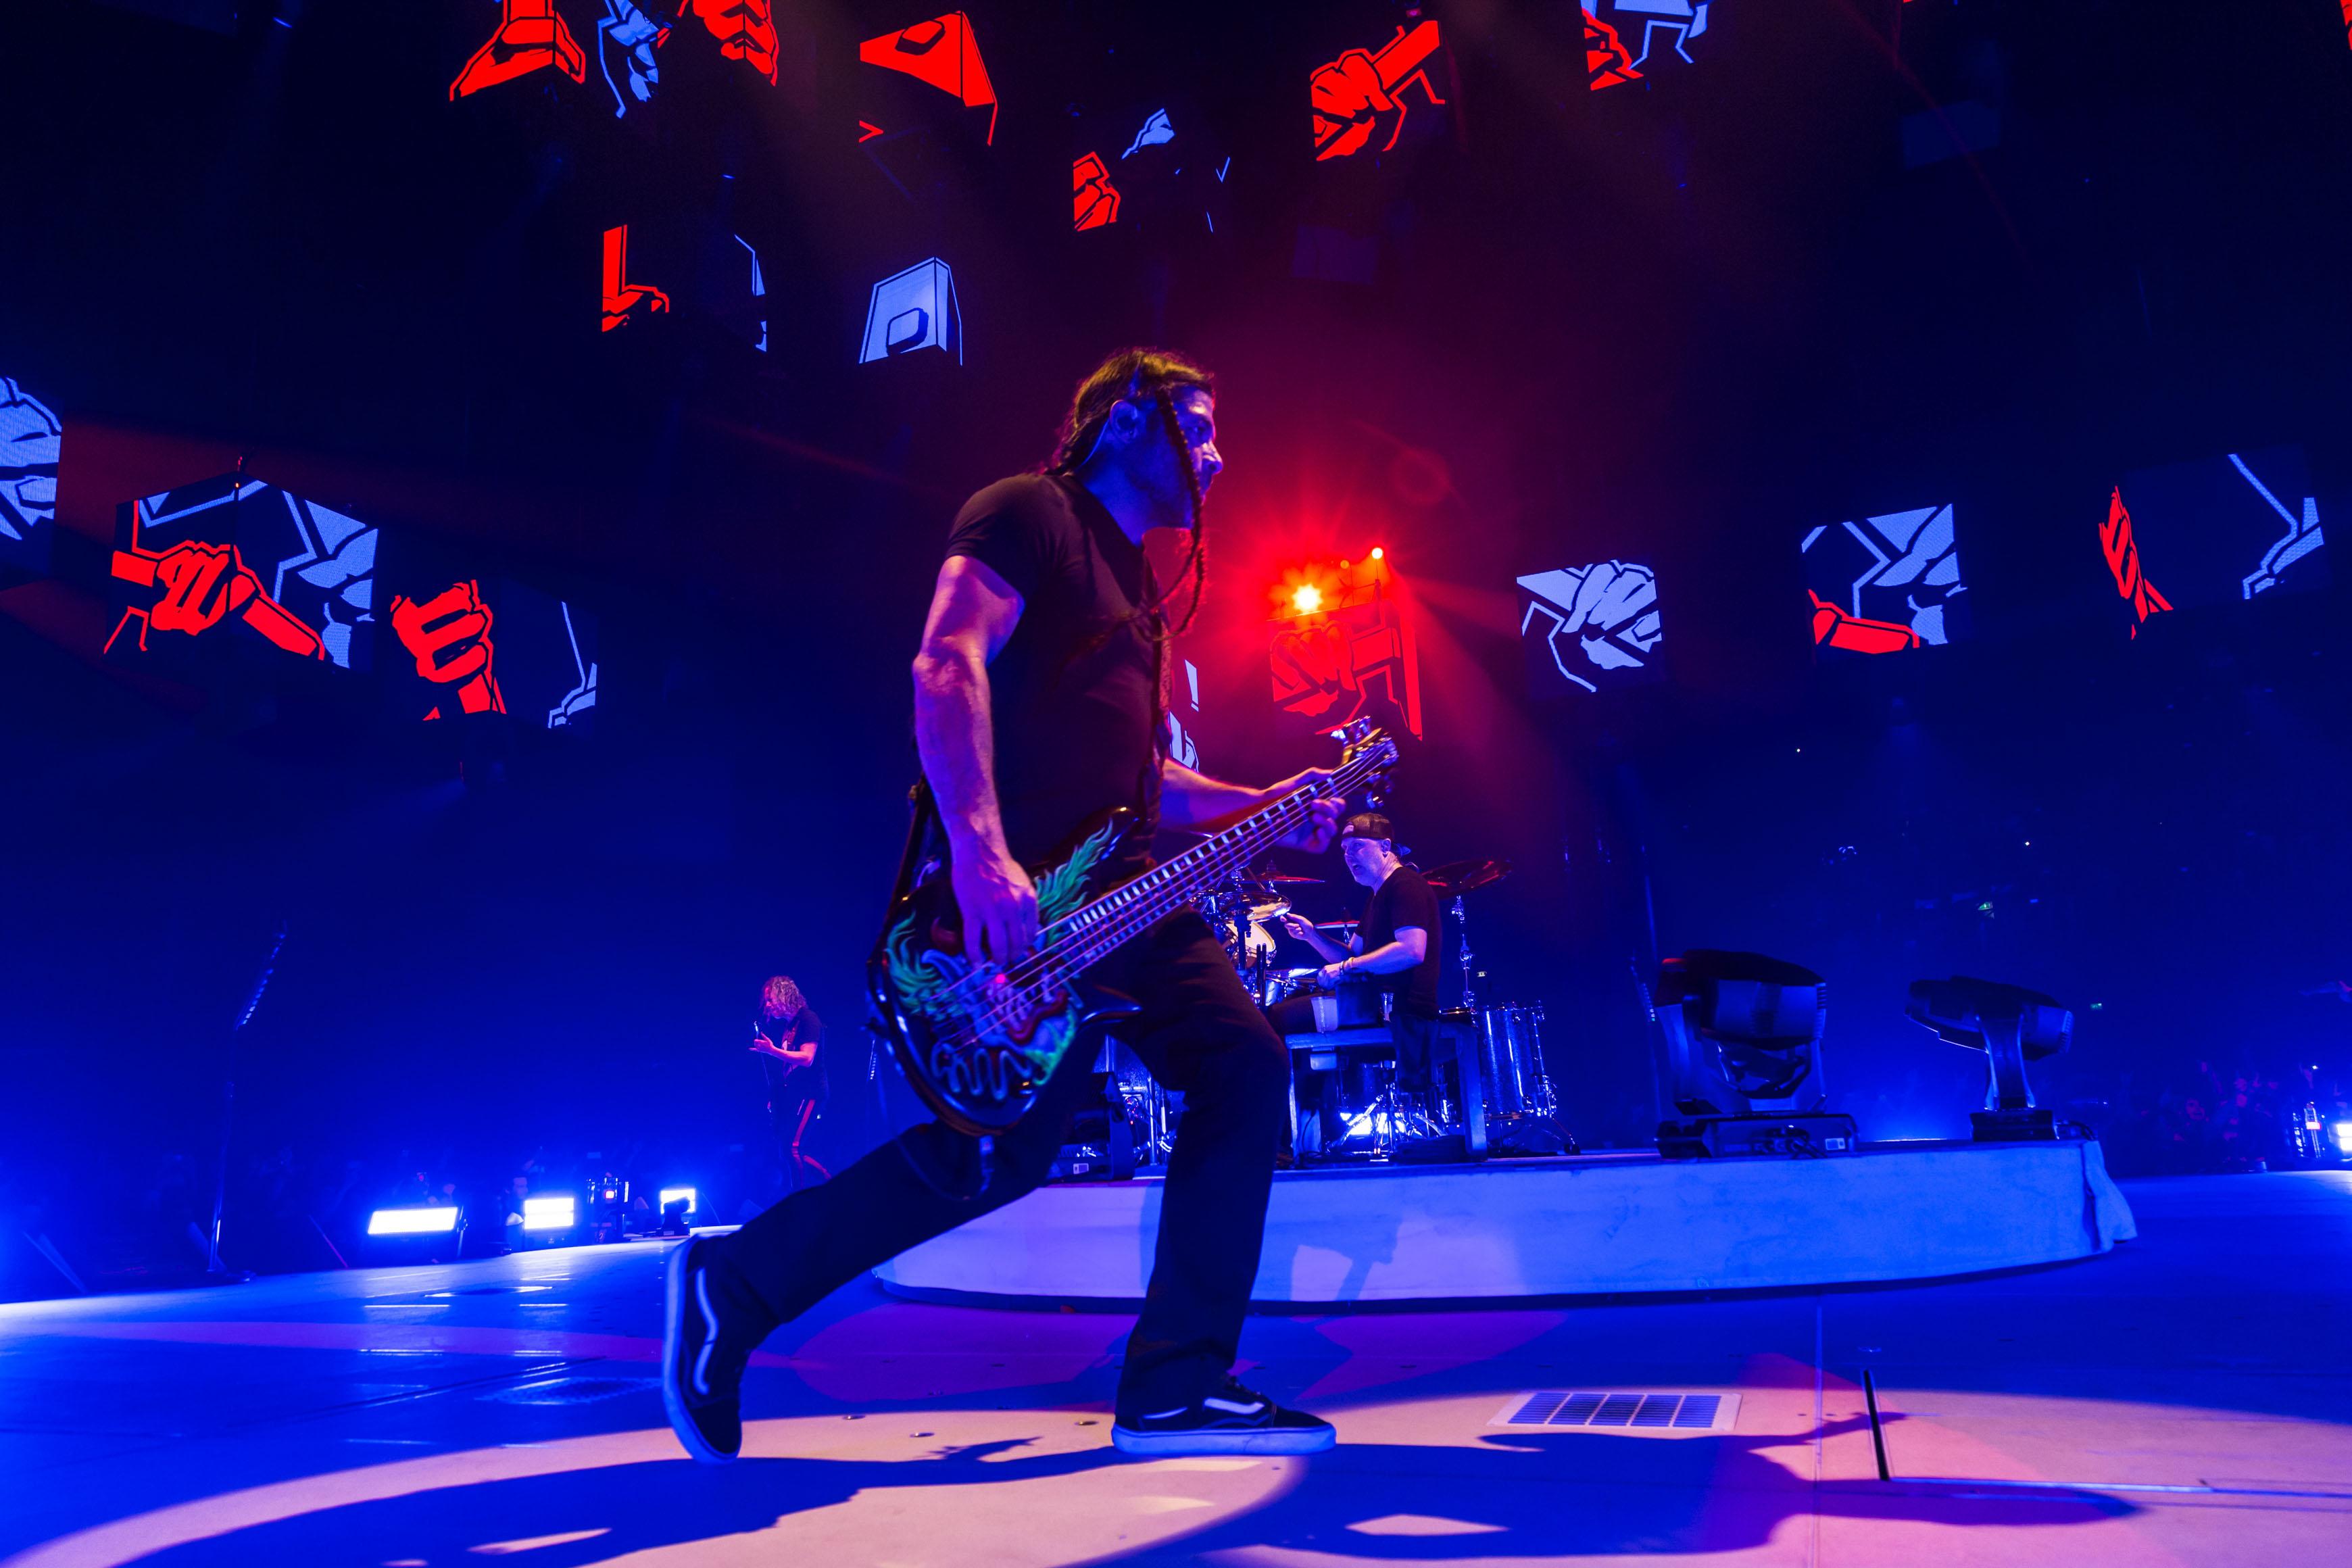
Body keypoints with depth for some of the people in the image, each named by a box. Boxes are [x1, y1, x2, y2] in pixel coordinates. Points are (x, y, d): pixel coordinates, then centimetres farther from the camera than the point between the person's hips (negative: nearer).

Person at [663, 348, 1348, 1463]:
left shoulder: (1137, 582, 26)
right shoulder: (1031, 513, -2)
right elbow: (947, 668, -18)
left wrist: (1256, 808, 15)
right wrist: (980, 849, -30)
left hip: (1118, 889, 9)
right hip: (1019, 891, -9)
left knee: (1245, 1066, -2)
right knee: (1000, 1149, -11)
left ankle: (1177, 1387, 2)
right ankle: (736, 1285, 9)